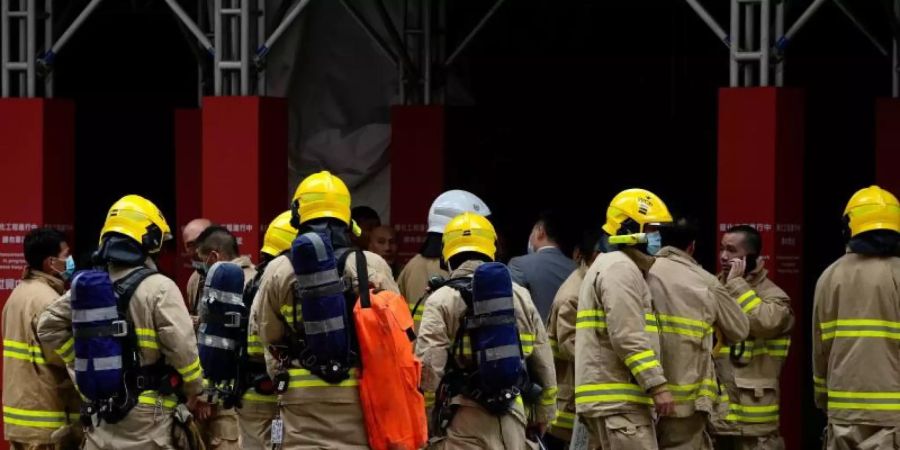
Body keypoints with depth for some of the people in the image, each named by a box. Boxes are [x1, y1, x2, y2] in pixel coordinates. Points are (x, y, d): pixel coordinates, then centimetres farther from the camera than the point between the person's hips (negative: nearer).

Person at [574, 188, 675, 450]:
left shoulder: (606, 268, 26)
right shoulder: (620, 270, -9)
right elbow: (628, 338, -19)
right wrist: (657, 385, -20)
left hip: (606, 398, 11)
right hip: (619, 399, -11)